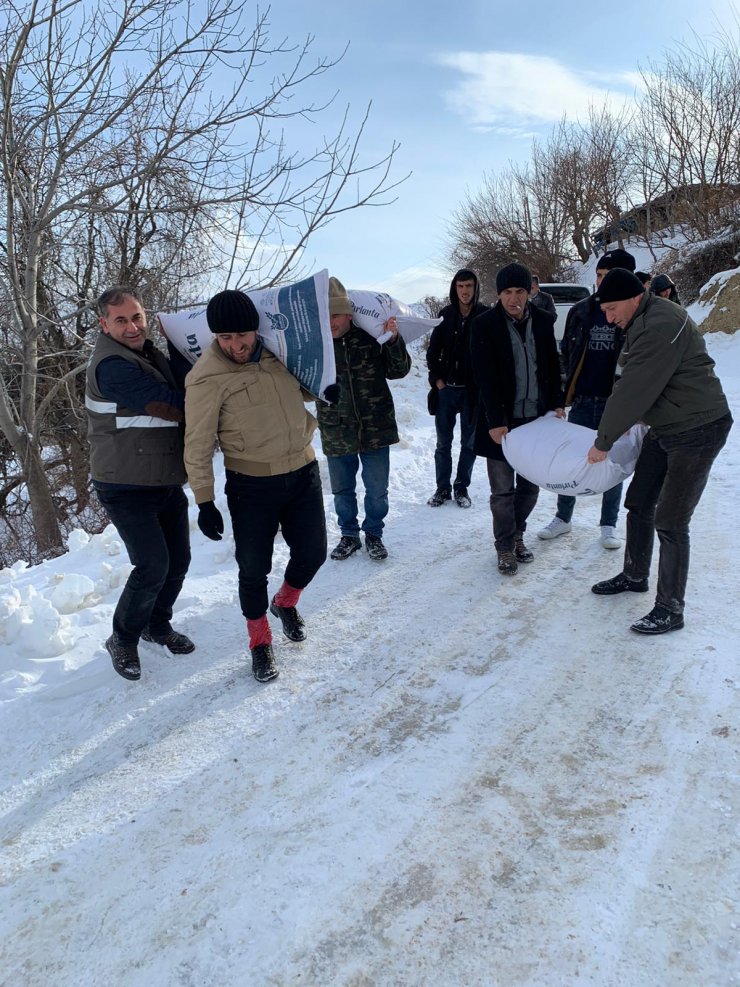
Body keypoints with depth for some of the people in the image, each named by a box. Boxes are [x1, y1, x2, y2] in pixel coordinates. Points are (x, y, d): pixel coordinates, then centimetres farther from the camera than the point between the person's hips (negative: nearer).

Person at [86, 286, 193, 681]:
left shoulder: (150, 355, 12)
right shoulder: (112, 366, -19)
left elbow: (181, 395, 18)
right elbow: (174, 408, -23)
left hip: (167, 481, 8)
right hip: (127, 488, -8)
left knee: (178, 560, 11)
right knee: (153, 566, -11)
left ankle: (158, 625, 34)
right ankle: (123, 640, 13)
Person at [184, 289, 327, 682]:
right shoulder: (206, 378, -17)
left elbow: (305, 391, 21)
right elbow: (198, 446, -12)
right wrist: (205, 503, -10)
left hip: (304, 472, 5)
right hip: (252, 484, -5)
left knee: (312, 553, 13)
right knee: (254, 567, 5)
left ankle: (286, 603, 46)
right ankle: (260, 642, 31)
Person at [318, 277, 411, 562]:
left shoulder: (370, 335, -9)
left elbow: (398, 371, -1)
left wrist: (394, 341, -18)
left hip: (376, 429, -1)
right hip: (336, 433, 1)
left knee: (377, 490, 12)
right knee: (342, 490, 17)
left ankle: (373, 533, 35)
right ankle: (349, 535, 38)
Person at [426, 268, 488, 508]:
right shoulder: (446, 315, 2)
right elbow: (432, 352, 7)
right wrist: (437, 380, -1)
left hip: (473, 390, -2)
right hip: (447, 388, 2)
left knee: (469, 442, 8)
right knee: (443, 442, 7)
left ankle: (462, 487, 20)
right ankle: (443, 488, 17)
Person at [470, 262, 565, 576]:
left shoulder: (543, 321, 5)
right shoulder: (484, 325, -8)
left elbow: (553, 367, 12)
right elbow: (485, 378, -13)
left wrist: (556, 405, 4)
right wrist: (496, 421, -19)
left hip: (536, 417, 4)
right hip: (502, 420, -4)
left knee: (530, 485, 11)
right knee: (503, 490, 2)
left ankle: (517, 534, 31)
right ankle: (505, 547, 17)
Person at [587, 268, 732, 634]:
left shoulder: (661, 325, -24)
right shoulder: (642, 323, 8)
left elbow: (633, 391, -24)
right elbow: (635, 387, 13)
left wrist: (603, 441, -15)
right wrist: (610, 433, 8)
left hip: (697, 431, -10)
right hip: (663, 429, 10)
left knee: (670, 522, -6)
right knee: (639, 505, 17)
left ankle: (670, 610, 8)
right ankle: (634, 576, 36)